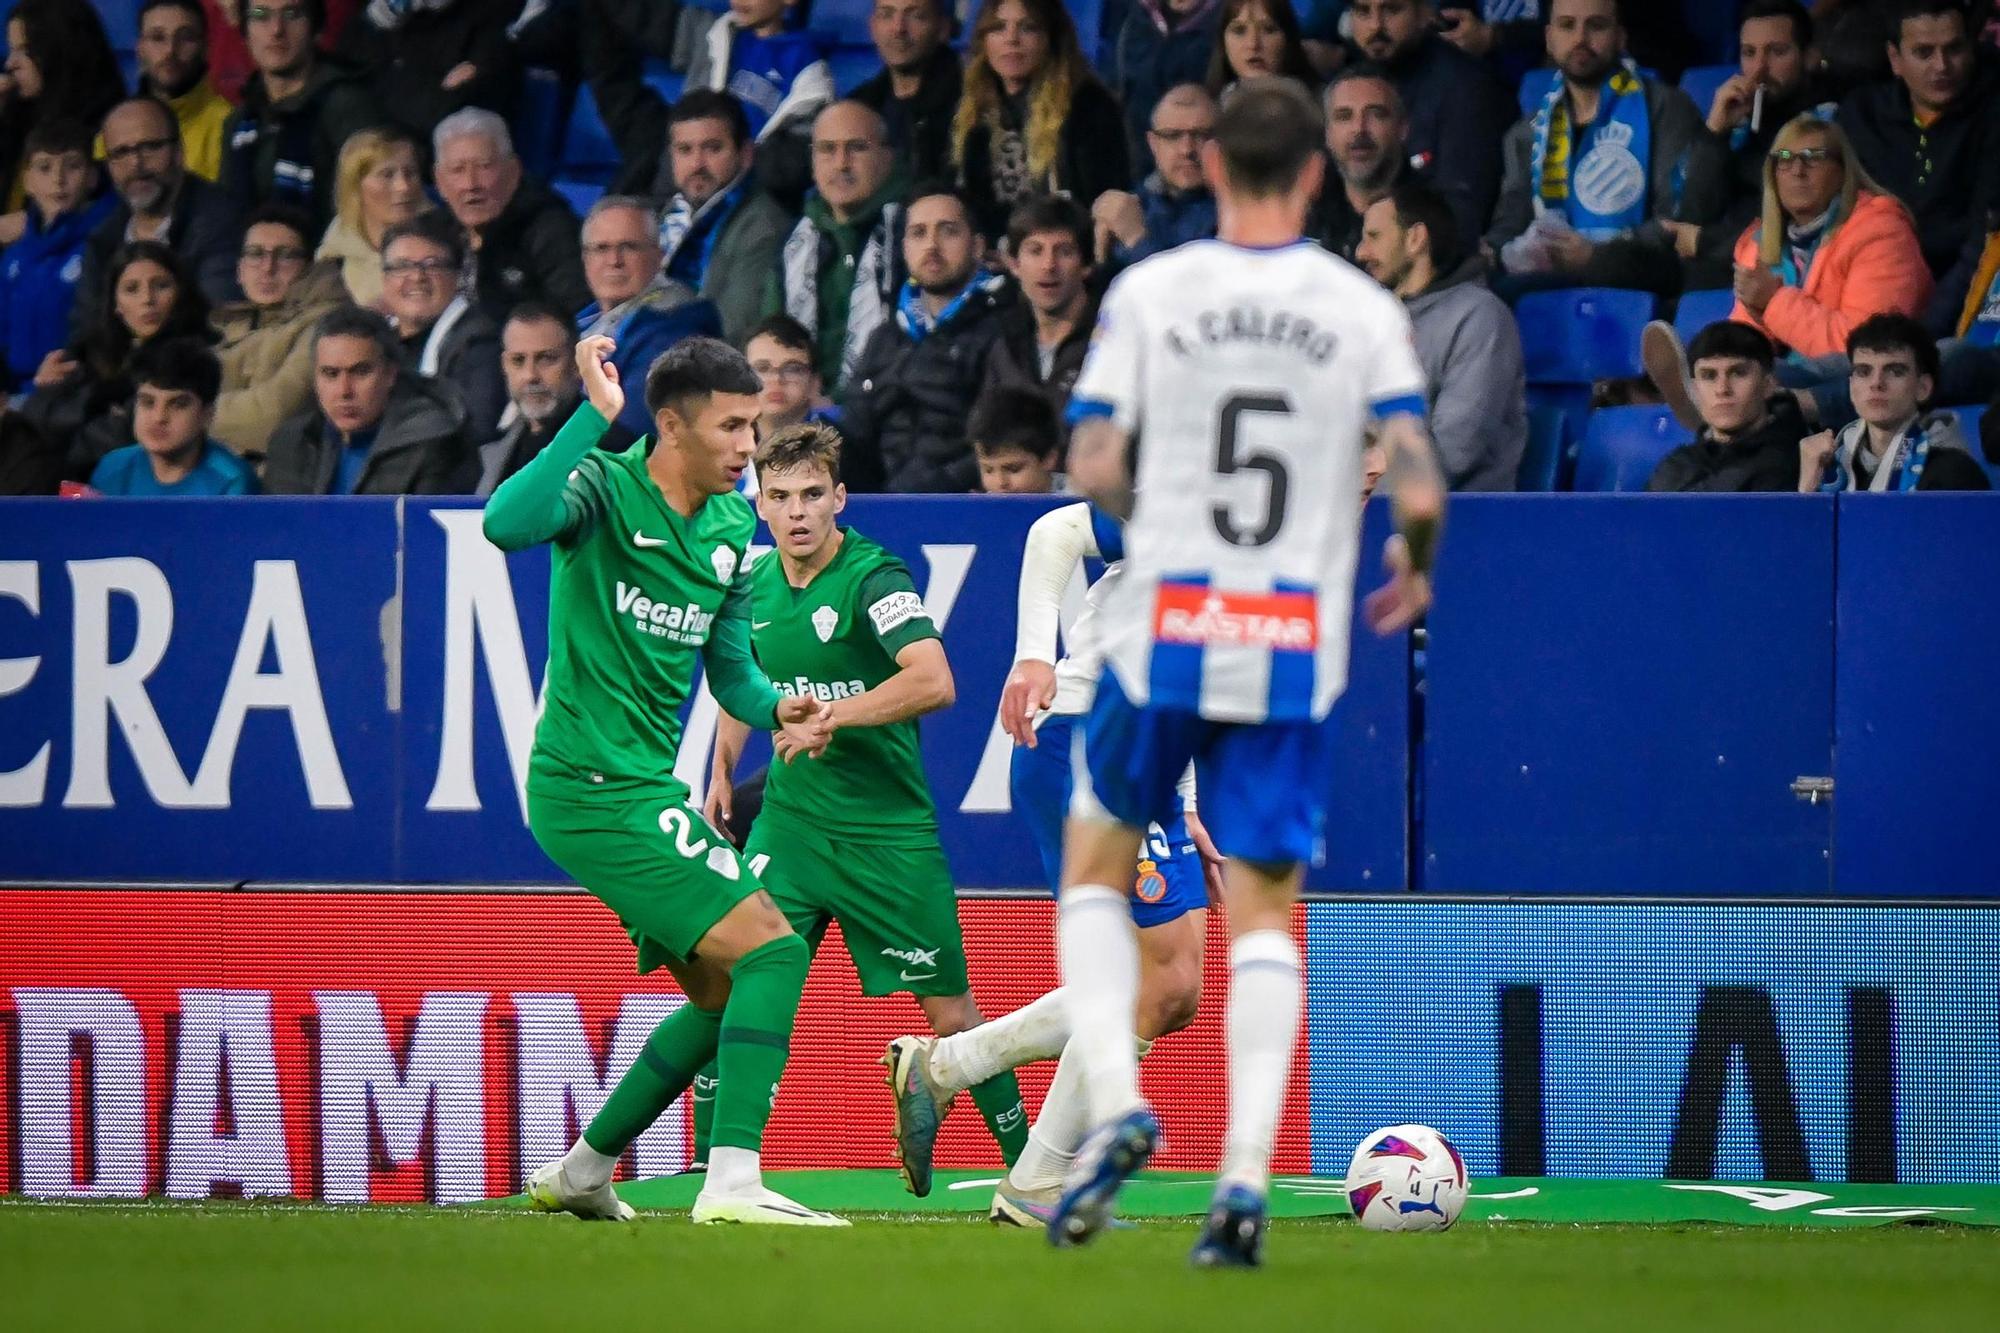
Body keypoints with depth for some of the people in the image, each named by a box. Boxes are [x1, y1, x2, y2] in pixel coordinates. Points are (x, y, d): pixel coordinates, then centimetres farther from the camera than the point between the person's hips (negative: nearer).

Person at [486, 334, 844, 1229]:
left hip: (643, 785, 9)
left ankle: (581, 1173, 27)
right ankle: (733, 1181, -21)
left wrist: (776, 710, -2)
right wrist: (594, 417, -36)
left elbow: (729, 664, 19)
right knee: (771, 950, -17)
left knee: (725, 994, 18)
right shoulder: (603, 489, -13)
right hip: (592, 783, -9)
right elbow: (508, 524, -35)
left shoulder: (732, 525, 10)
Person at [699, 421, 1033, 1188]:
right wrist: (722, 775, 20)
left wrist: (830, 716, -29)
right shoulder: (756, 584, 5)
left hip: (890, 831, -4)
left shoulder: (873, 578, -15)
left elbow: (933, 681, -30)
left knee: (951, 1015, 2)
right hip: (791, 821, 4)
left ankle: (1027, 1164, 17)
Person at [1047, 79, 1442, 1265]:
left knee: (1096, 866, 17)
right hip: (1296, 652, 1)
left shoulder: (1150, 292, -2)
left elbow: (1095, 470, -6)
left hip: (1161, 633, -1)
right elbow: (1419, 489, -7)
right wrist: (1416, 571, 14)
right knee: (1264, 910, 7)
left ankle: (1116, 1101, -4)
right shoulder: (1365, 311, 0)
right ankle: (1246, 1177, -7)